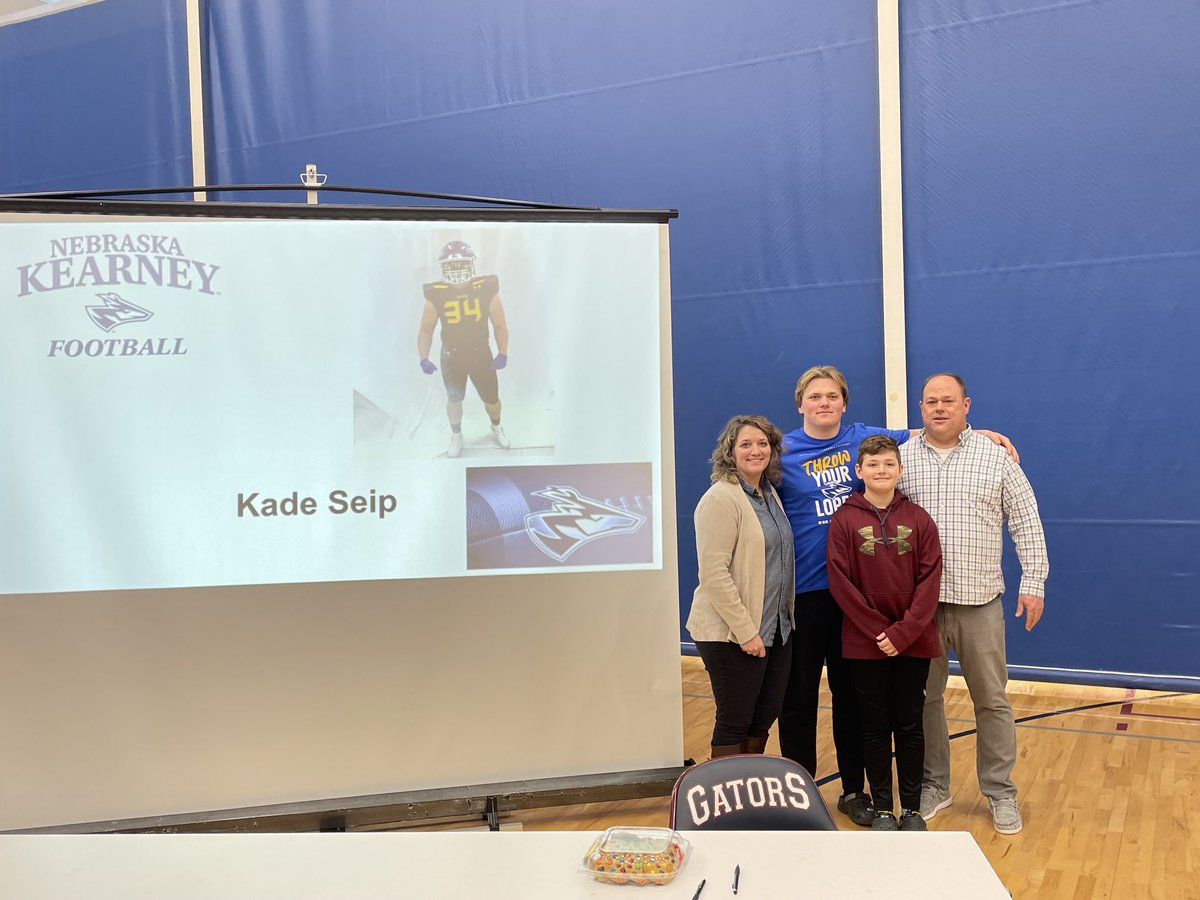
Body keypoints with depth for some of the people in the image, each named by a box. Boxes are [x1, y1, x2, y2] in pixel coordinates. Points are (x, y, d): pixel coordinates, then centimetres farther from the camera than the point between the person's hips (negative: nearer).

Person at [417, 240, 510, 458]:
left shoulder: (486, 290, -16)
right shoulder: (436, 295, -15)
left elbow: (499, 325, -6)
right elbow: (426, 330, -5)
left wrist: (503, 354, -14)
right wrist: (424, 358, -17)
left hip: (481, 354, 0)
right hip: (452, 357, 0)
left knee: (491, 399, 13)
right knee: (454, 399, 19)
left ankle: (496, 429, 46)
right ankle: (456, 435, 46)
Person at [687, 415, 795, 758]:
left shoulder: (769, 494, 12)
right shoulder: (721, 498, -15)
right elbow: (714, 574, -20)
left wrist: (784, 618, 15)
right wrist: (746, 631, -20)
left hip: (775, 627, 8)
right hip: (732, 634, -8)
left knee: (765, 717, 15)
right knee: (734, 723, 2)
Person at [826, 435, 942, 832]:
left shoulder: (918, 519, 0)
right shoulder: (844, 520, -3)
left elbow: (930, 579, -4)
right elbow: (840, 582, -7)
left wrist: (904, 632, -13)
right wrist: (878, 630, -12)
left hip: (914, 642, 1)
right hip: (865, 644, -1)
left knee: (909, 725, 10)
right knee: (875, 727, 8)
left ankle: (912, 809, 23)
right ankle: (882, 809, 21)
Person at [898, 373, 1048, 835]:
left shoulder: (996, 457, 1)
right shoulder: (901, 459, 3)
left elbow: (1026, 522, 3)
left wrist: (1033, 582, -3)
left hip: (978, 600, -1)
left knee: (992, 700, 8)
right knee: (923, 697, 11)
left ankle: (1000, 792, 23)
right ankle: (933, 785, 26)